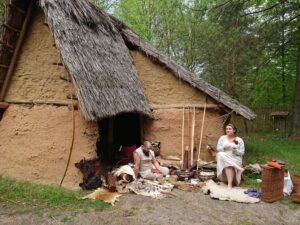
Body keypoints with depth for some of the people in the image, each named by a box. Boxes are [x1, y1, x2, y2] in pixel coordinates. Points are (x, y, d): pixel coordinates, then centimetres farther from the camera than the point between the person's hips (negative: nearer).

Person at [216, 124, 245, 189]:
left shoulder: (239, 140, 6)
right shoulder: (222, 138, 11)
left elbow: (242, 153, 1)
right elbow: (218, 149, 5)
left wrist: (234, 149, -17)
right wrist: (224, 147, -14)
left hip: (235, 159, -1)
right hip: (223, 158, 2)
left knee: (229, 165, -35)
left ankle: (230, 184, -36)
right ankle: (238, 168, -33)